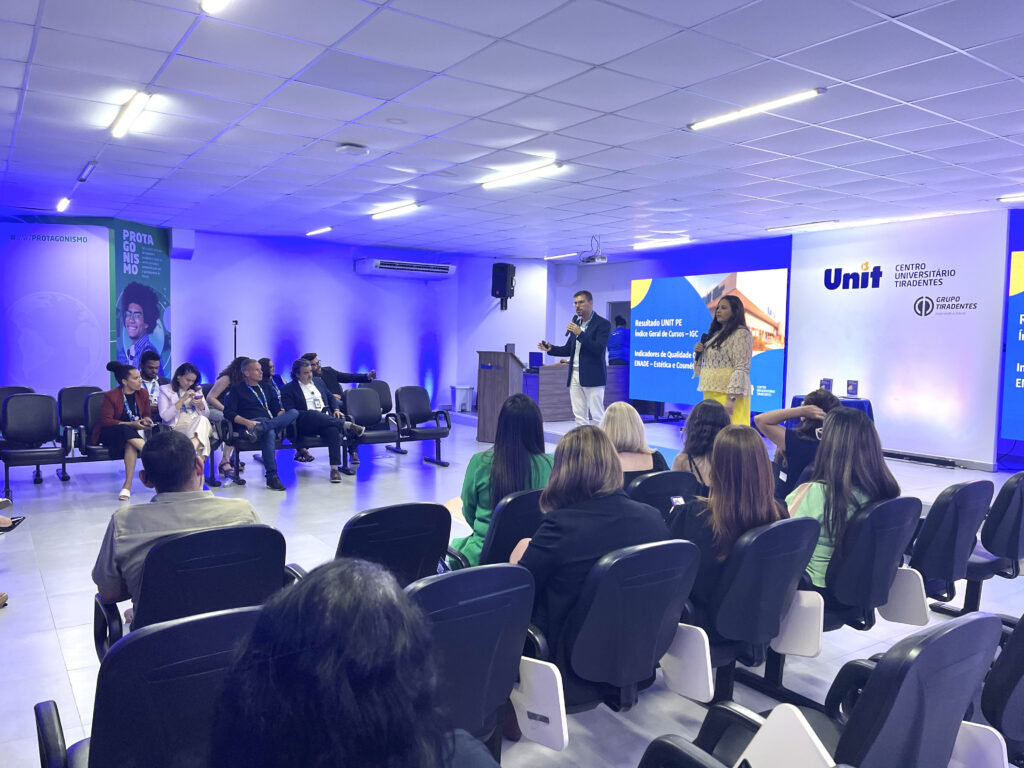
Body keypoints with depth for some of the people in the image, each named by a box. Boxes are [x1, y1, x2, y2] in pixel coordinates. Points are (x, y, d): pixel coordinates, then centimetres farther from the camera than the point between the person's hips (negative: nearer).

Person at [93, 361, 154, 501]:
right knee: (126, 431, -41)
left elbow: (147, 415, 16)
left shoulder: (143, 393, 6)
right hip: (109, 434, -3)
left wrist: (146, 421, -10)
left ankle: (127, 486, -38)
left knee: (130, 444, -36)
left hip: (134, 431, 3)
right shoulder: (110, 396, -9)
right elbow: (106, 421, -15)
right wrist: (131, 424, -23)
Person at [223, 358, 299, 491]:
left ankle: (259, 429, -43)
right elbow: (228, 413, -1)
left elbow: (276, 408, 22)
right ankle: (272, 477, -45)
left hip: (270, 421, 5)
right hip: (251, 423, -5)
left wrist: (282, 416, -3)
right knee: (269, 432, -40)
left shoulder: (265, 387, 28)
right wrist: (247, 422, -18)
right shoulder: (236, 389, 11)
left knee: (294, 412, -23)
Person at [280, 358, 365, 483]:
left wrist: (336, 410, 10)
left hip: (327, 419, 3)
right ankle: (346, 425, -34)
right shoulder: (288, 389, 10)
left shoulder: (319, 381, 25)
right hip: (306, 424, -3)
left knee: (333, 429, -34)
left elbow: (330, 397, 29)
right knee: (311, 414, -40)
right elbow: (290, 411, -1)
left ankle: (335, 468, -40)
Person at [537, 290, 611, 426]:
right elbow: (568, 349, 20)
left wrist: (580, 334, -21)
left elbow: (599, 349, -17)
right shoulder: (576, 324, 15)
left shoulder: (602, 324, -6)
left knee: (597, 416, -6)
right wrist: (551, 348, 3)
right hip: (575, 374, 7)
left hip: (592, 376, -7)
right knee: (579, 416, 9)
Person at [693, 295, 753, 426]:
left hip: (727, 394, -8)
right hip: (711, 392, 8)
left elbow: (741, 369, -15)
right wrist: (698, 352, 6)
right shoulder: (716, 333, 21)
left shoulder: (741, 334, -6)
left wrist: (732, 398, -23)